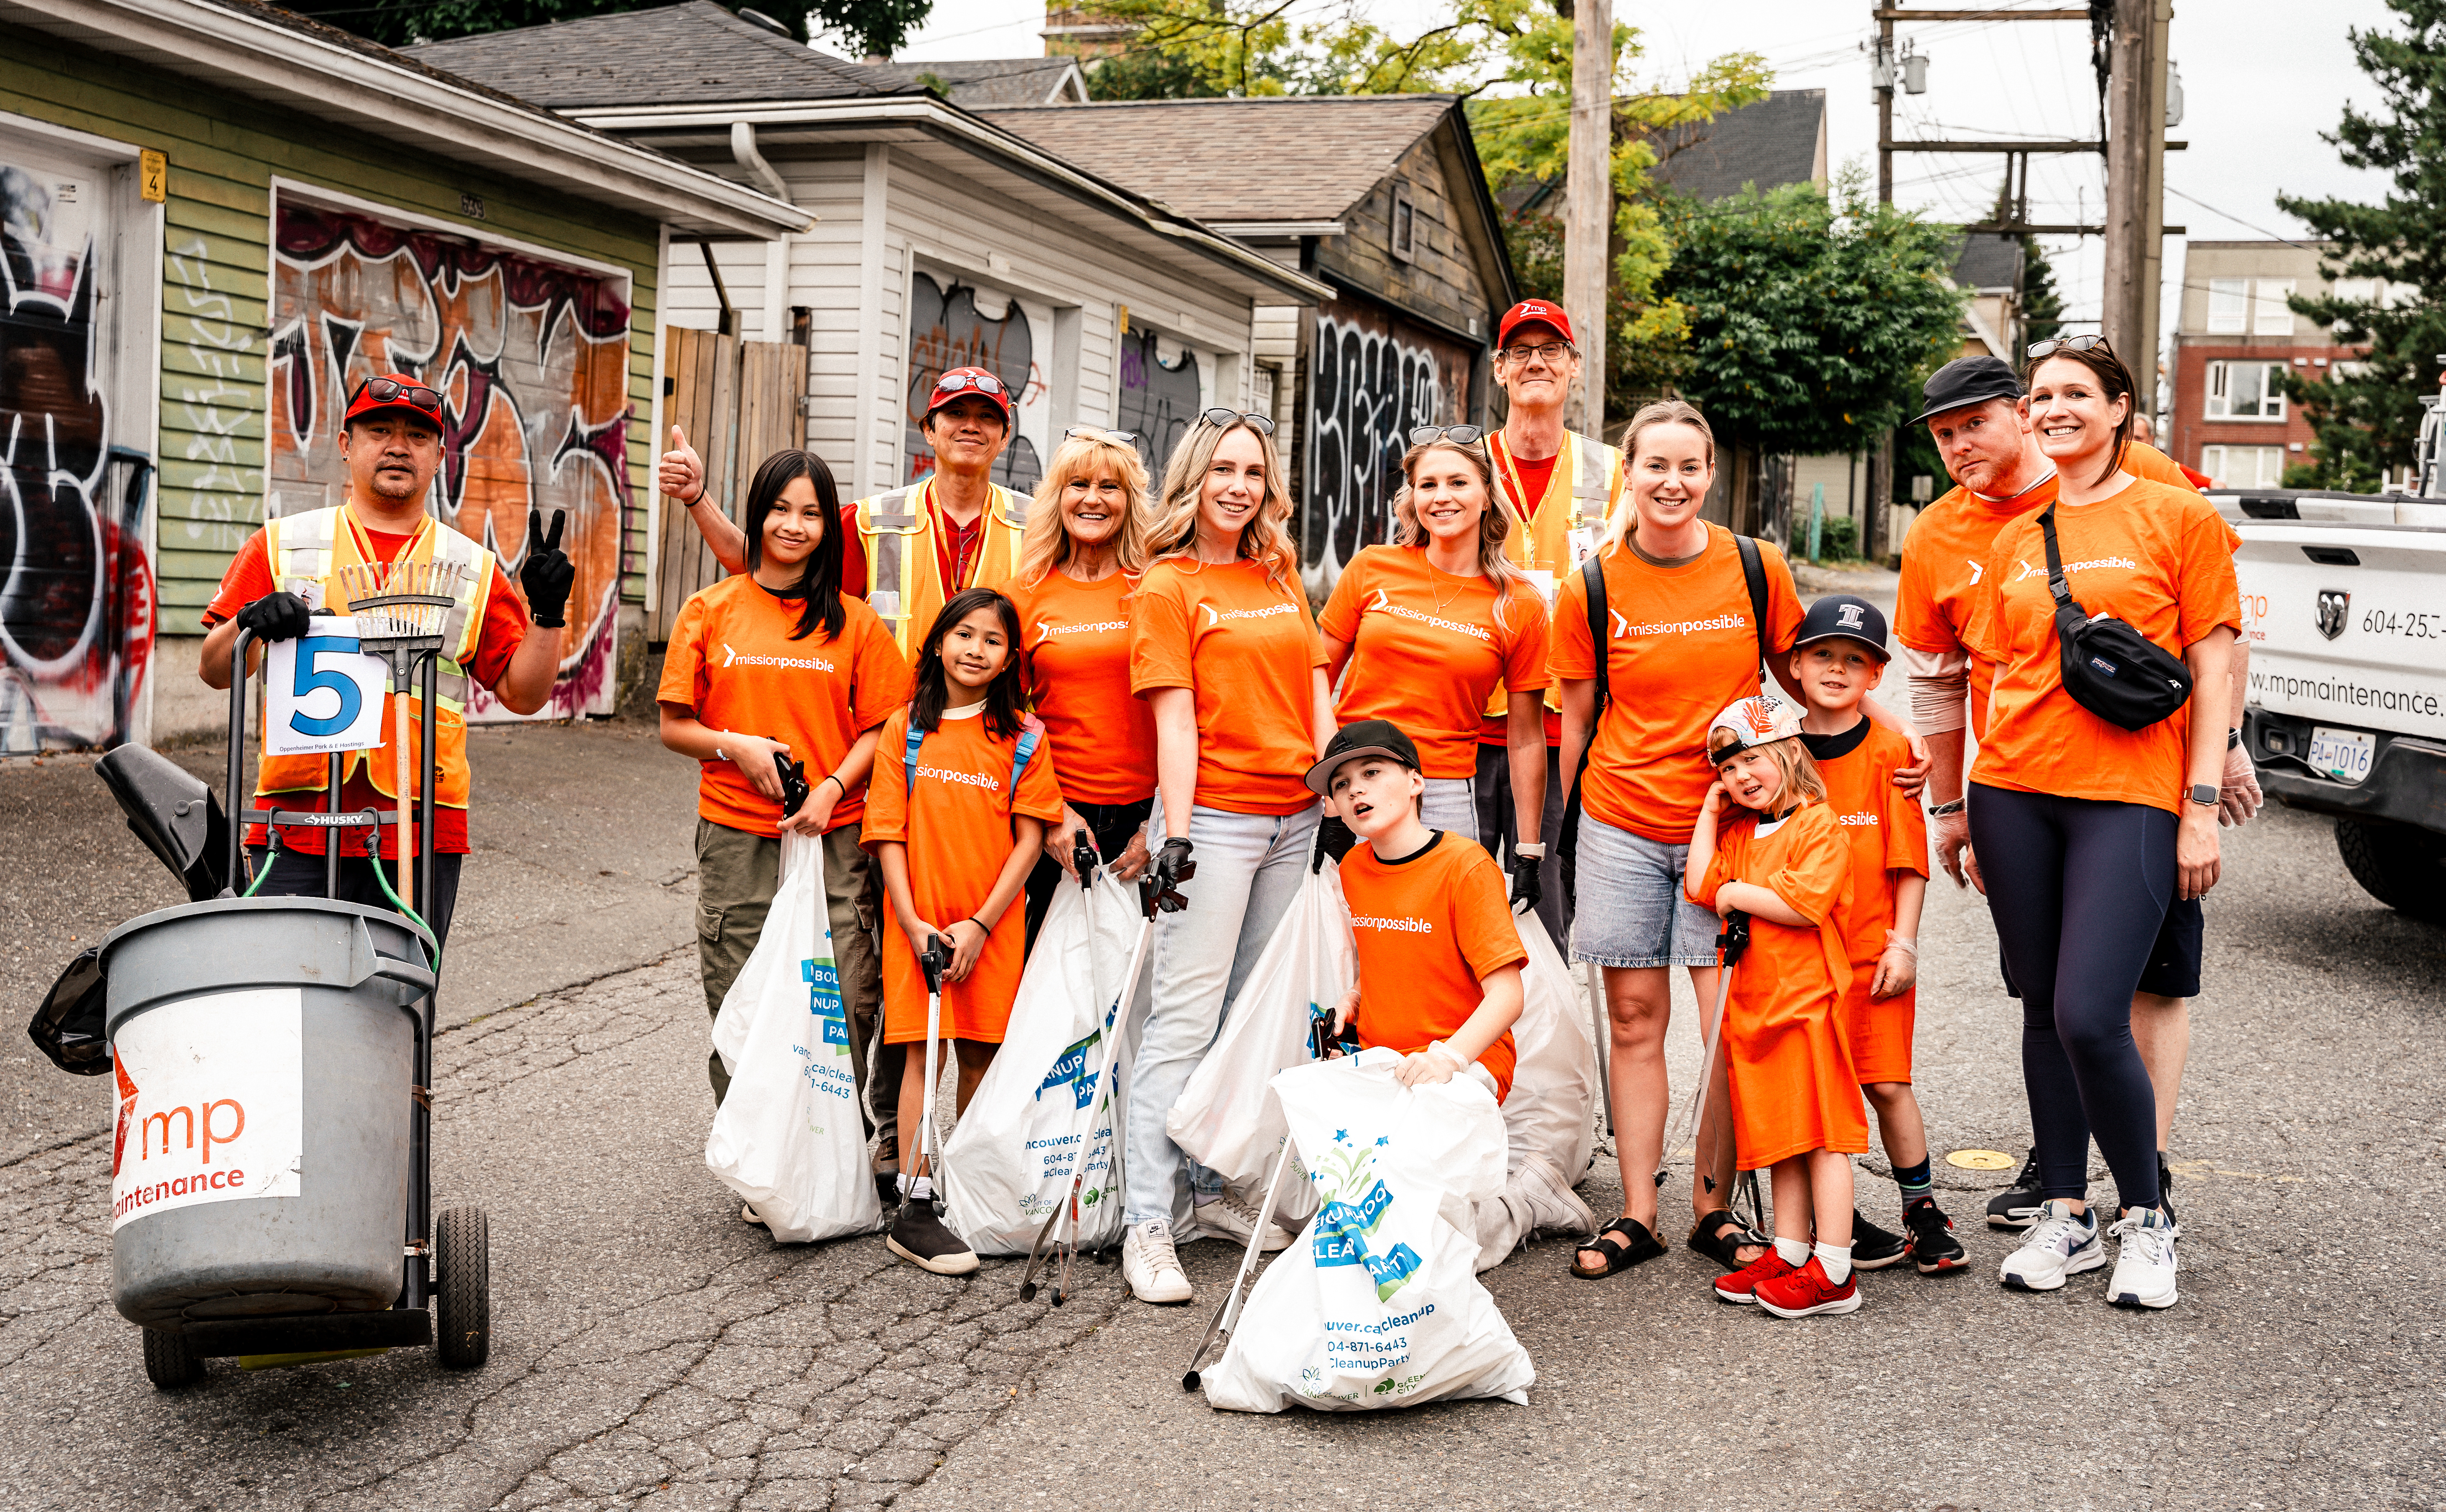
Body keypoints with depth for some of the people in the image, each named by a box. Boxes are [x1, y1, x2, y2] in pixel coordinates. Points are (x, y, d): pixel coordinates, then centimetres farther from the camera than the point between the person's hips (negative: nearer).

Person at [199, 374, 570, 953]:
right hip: (299, 829, 0)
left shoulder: (473, 569, 12)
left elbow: (523, 694, 9)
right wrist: (251, 623, -13)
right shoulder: (281, 545, 11)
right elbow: (214, 670, 7)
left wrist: (547, 615, -7)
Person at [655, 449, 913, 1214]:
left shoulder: (854, 621, 6)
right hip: (736, 836, 1)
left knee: (850, 1005, -5)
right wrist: (737, 746, -10)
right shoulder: (710, 613, 6)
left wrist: (833, 786, -10)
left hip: (835, 837, 0)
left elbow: (882, 728, 5)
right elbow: (676, 726, 8)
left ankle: (876, 1146, 11)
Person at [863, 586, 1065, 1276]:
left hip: (991, 923, 1)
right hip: (918, 920, -1)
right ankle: (914, 1212, -4)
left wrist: (981, 924, -8)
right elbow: (888, 833, 2)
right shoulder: (905, 728, 5)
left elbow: (1029, 839, 0)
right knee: (923, 1054, -5)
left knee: (980, 1056, 4)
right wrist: (913, 921, -7)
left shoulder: (1022, 737, 3)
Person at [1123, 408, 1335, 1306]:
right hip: (1215, 816, -6)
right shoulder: (1168, 585, -1)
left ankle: (1216, 1186, 20)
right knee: (1185, 1019, -8)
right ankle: (1148, 1223, -5)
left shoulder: (1281, 575, 16)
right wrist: (1176, 833, -15)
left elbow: (1316, 693, 15)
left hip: (1295, 817, 6)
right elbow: (1175, 720, -9)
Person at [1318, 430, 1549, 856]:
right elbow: (1318, 681, 8)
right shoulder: (1371, 569, 1)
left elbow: (1526, 740, 4)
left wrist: (1528, 859, 2)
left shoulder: (1521, 606, 0)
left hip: (1446, 803, -1)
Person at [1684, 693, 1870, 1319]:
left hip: (1808, 996, -8)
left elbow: (1806, 903, -20)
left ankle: (1833, 1272, -3)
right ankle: (1790, 1252, 18)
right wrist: (1709, 812, 7)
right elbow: (1699, 886, 5)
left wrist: (1738, 893, -9)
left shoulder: (1819, 824, -9)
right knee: (1781, 1133, 12)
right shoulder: (1738, 832, 16)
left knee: (1823, 1133, -5)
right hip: (1754, 1001, 8)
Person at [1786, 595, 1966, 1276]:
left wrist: (1903, 944, -5)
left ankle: (1924, 1212, 16)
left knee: (1887, 1083, -1)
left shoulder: (1890, 752, -1)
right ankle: (1841, 1220, 15)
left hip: (1874, 950, -1)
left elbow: (1909, 862, 0)